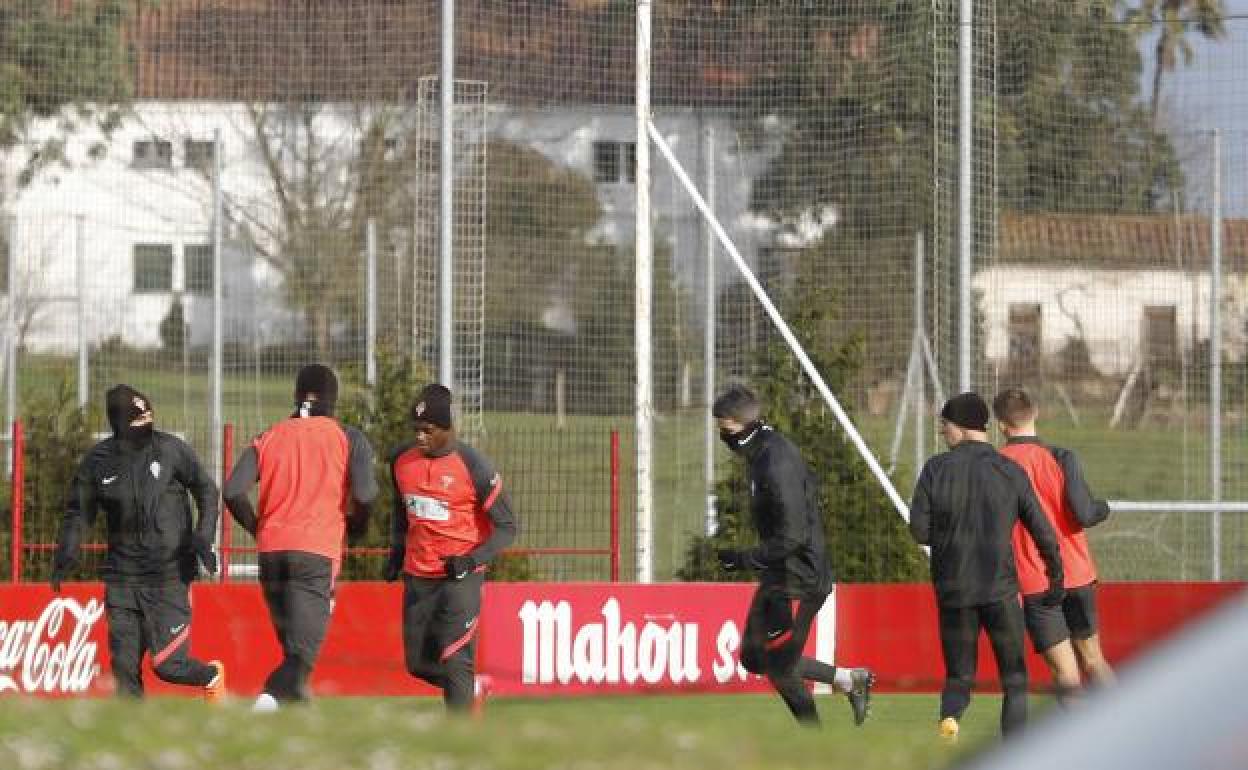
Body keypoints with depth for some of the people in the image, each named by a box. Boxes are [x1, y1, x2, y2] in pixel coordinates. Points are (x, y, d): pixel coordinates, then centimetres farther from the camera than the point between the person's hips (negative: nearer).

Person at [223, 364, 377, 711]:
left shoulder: (269, 437, 12)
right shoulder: (348, 438, 5)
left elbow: (233, 492, 1)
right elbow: (364, 495, -9)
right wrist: (355, 528, 11)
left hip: (271, 552, 4)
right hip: (318, 553, -4)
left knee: (293, 646, 18)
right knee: (302, 653, -11)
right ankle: (270, 700, -37)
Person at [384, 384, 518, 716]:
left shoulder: (473, 467, -16)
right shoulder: (401, 459, 1)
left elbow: (506, 527, -10)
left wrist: (472, 560, -22)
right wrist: (396, 552, 12)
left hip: (461, 575, -6)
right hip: (417, 574, 6)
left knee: (455, 661, -14)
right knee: (418, 662, 10)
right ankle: (473, 688, 36)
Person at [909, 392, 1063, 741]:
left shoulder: (936, 469, -4)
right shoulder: (1011, 472, -2)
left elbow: (920, 530, -5)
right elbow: (1043, 532, 0)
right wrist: (1056, 579, 15)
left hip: (953, 592, 1)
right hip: (1000, 590, -1)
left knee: (958, 679, 12)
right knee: (1014, 680, 12)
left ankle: (949, 718, -21)